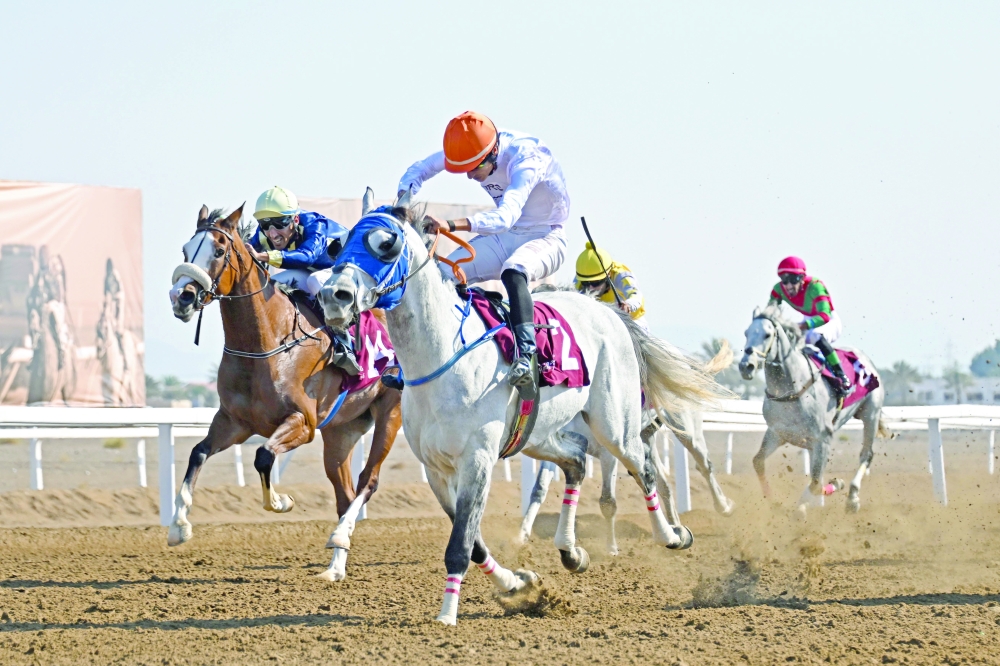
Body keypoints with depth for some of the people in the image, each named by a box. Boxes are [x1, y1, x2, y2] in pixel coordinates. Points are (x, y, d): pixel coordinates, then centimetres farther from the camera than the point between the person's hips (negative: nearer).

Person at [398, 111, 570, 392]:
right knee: (441, 274, -10)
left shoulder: (526, 160, -31)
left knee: (512, 271, -39)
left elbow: (505, 217, -46)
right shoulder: (470, 151, -10)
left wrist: (451, 226, -59)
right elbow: (418, 171, 2)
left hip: (546, 239, -7)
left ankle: (525, 357, -51)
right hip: (503, 238, 7)